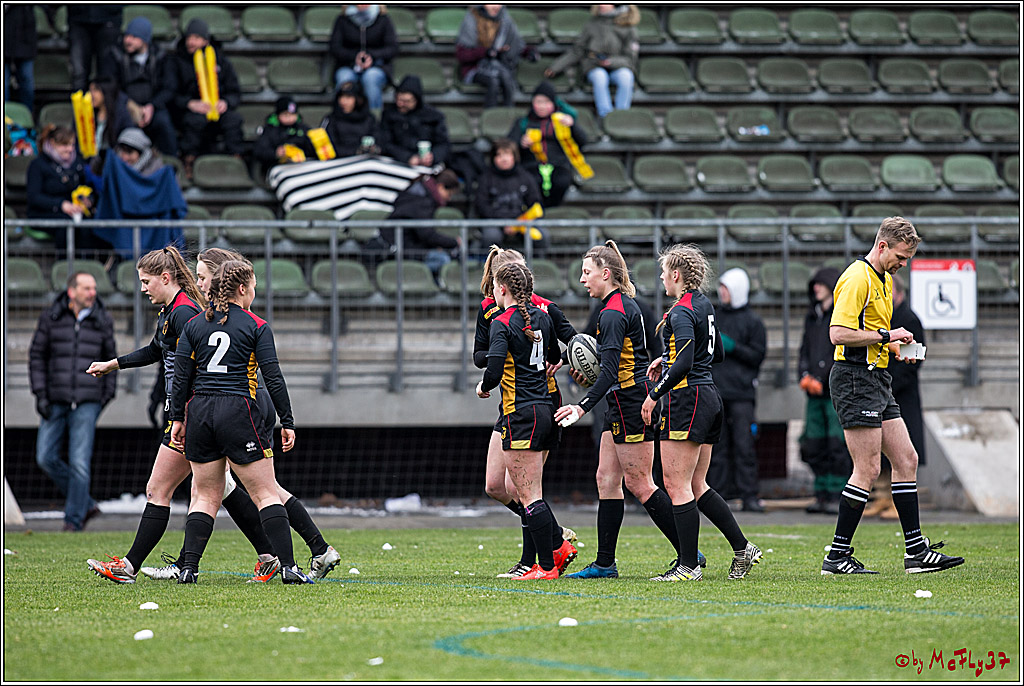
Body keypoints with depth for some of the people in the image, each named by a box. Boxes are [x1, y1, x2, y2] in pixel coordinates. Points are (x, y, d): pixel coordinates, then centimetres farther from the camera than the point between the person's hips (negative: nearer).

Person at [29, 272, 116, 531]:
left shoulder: (102, 320, 2)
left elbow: (110, 356, 15)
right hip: (56, 401, 2)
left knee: (79, 463, -8)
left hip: (87, 402, -2)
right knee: (46, 458, 0)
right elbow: (37, 355, 6)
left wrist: (109, 393, 10)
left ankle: (74, 520, 2)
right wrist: (40, 394, -2)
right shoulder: (51, 318, 1)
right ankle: (86, 505, 16)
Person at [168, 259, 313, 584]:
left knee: (206, 496, 12)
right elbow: (274, 378, -5)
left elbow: (181, 377, 5)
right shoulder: (257, 327, -2)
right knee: (266, 494, 1)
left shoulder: (194, 325, 8)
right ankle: (288, 566, -5)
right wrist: (287, 422, 0)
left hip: (200, 412, 4)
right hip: (239, 412, -4)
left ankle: (189, 567, 2)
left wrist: (177, 417, 11)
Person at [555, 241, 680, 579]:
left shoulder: (613, 313, -17)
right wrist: (591, 378, 10)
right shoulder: (625, 304, 14)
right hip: (623, 405, 10)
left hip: (631, 404, -10)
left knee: (639, 484, -6)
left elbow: (611, 370, -26)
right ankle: (604, 563, 10)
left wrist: (583, 406, -33)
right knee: (606, 479, 9)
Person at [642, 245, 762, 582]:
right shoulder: (704, 305, 14)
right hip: (709, 396, 10)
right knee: (696, 486, 14)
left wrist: (654, 395, -18)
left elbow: (684, 363, -24)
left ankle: (688, 565, -6)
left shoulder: (682, 312, -15)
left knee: (677, 484, -6)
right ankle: (742, 548, 11)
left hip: (687, 399, -10)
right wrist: (666, 361, 23)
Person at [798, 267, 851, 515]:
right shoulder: (812, 317, 18)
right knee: (814, 446, 4)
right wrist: (804, 375, 1)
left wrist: (821, 380, -15)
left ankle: (837, 497, -6)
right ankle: (821, 495, 10)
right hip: (815, 392, 7)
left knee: (838, 445, -8)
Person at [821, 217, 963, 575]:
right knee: (867, 470, -10)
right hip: (855, 380, -10)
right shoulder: (857, 279, -15)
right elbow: (839, 333, -23)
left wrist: (896, 347, 11)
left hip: (877, 379, 10)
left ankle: (916, 550, 11)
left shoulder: (883, 280, 18)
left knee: (906, 460, 8)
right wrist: (886, 336, -18)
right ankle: (837, 556, -5)